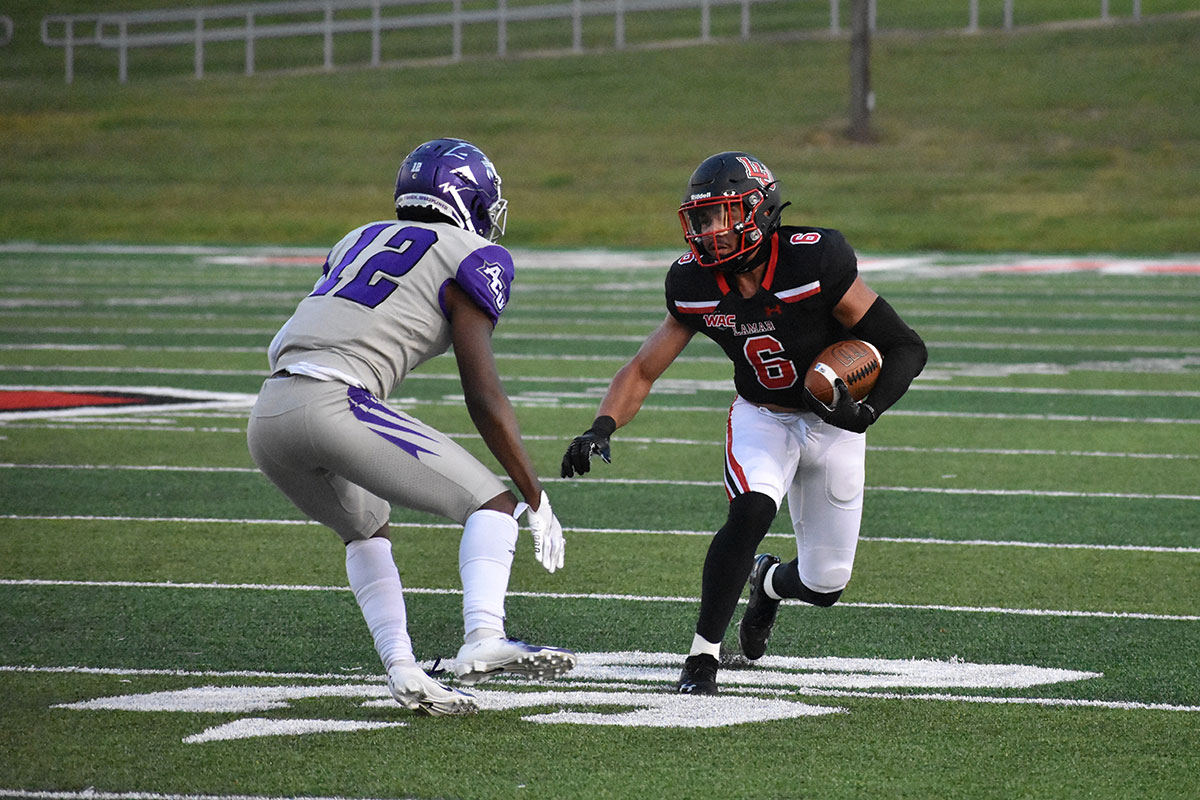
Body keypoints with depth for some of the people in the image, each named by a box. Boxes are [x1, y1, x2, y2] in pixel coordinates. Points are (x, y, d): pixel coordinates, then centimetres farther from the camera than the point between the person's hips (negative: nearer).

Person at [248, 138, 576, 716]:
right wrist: (536, 499, 6)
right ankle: (484, 641, -25)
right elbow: (483, 396, 1)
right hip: (333, 403, -7)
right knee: (492, 502, 0)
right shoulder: (471, 259, 8)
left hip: (267, 417, 7)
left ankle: (402, 670, 14)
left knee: (366, 529, 31)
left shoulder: (360, 241, 28)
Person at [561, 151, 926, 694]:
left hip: (833, 424, -1)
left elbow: (906, 348, -20)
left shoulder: (815, 261, -28)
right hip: (761, 418, 1)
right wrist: (601, 429, -22)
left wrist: (866, 412, -35)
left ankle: (770, 581, 42)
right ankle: (702, 654, -20)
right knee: (751, 511, -31)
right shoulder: (696, 285, -14)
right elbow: (643, 370, -4)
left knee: (823, 586, 4)